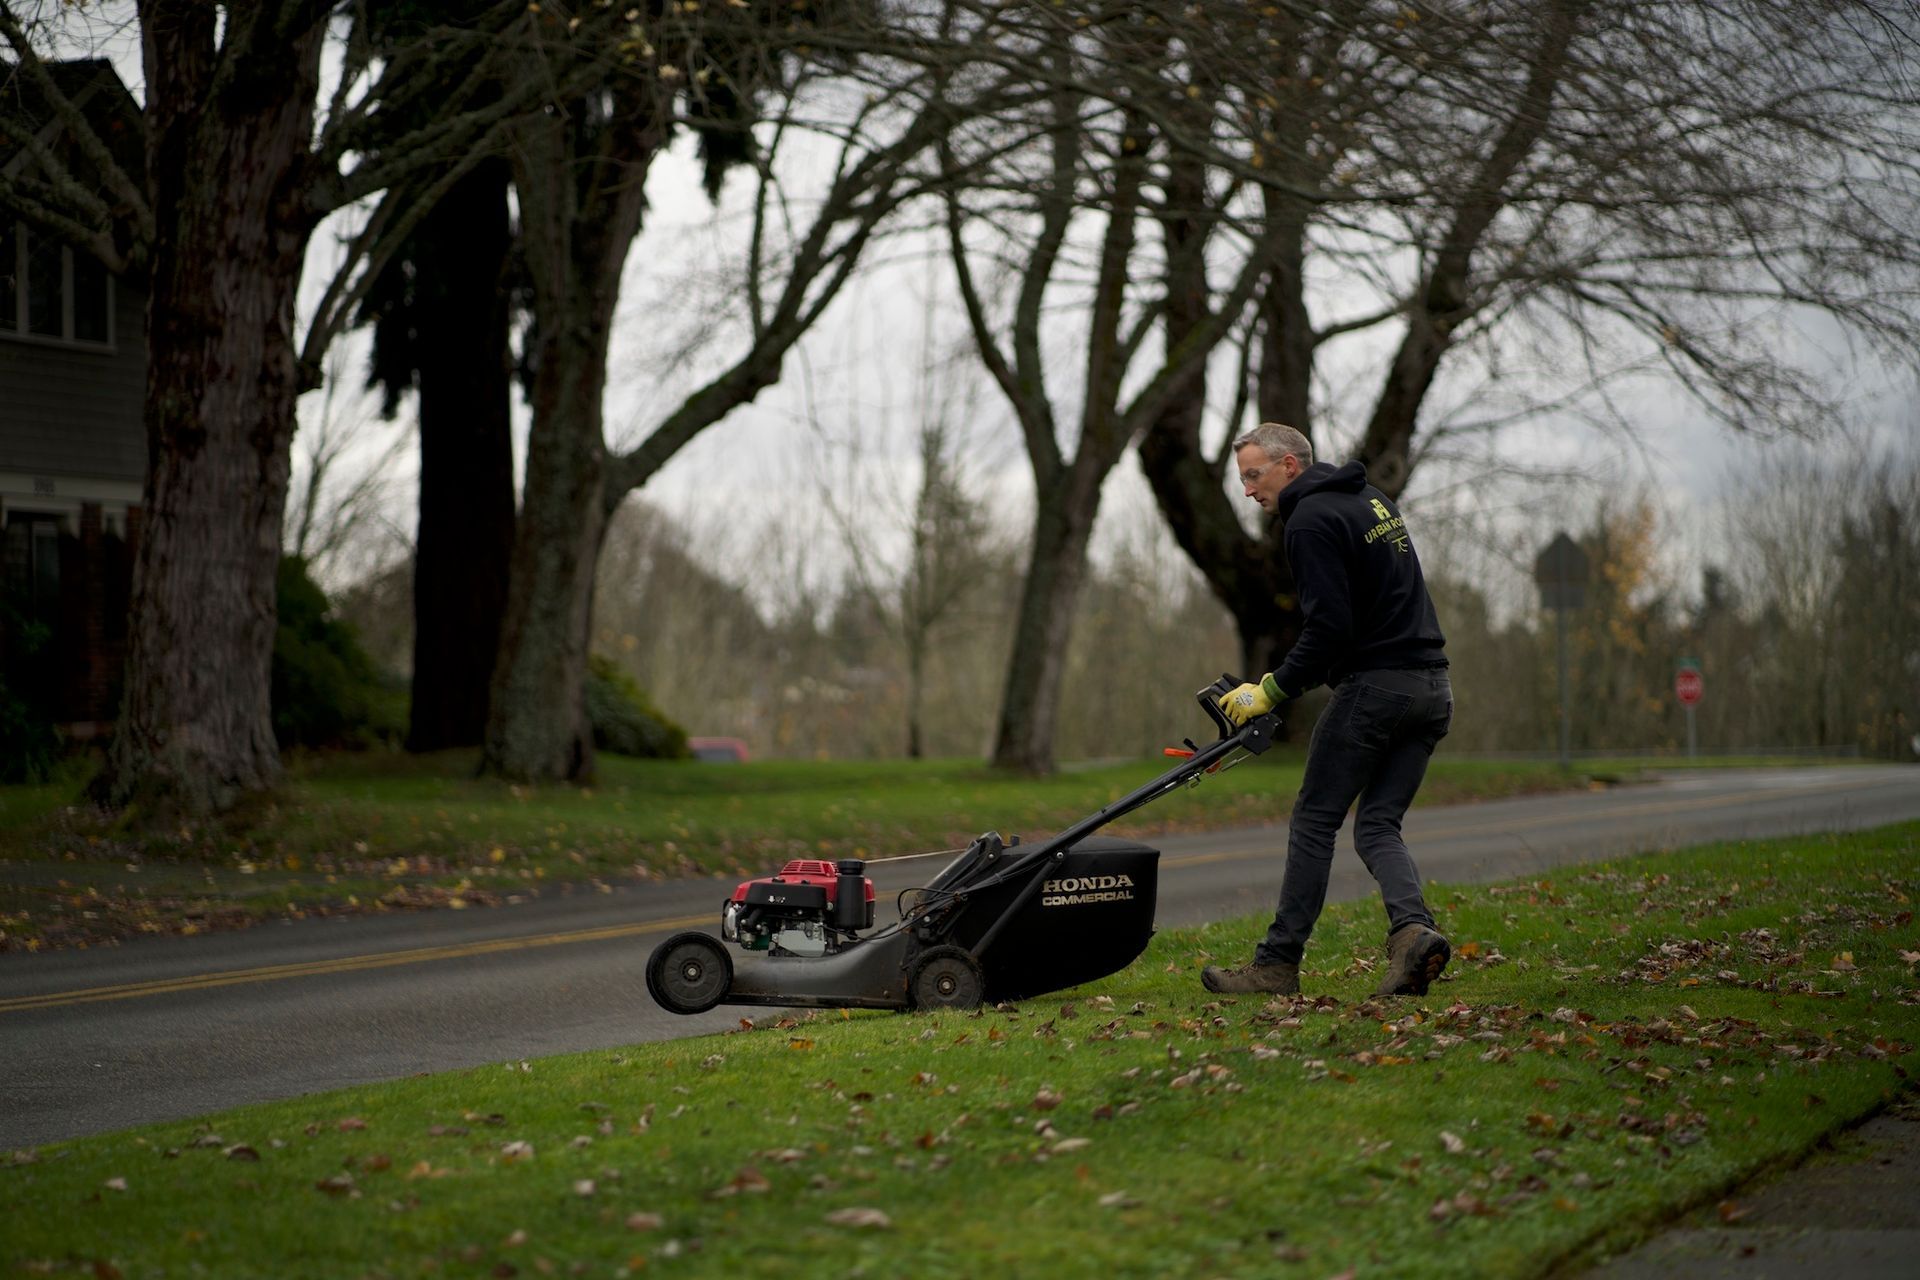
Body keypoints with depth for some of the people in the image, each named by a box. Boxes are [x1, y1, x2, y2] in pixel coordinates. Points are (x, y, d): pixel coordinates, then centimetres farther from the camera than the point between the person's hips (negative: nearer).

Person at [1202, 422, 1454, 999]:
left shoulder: (1311, 521, -10)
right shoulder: (1371, 498, 19)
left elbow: (1329, 626, -18)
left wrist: (1272, 690, -9)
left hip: (1374, 686, -8)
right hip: (1432, 688, 9)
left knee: (1314, 821, 1)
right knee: (1378, 826, 9)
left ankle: (1278, 963, 4)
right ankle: (1413, 929, -14)